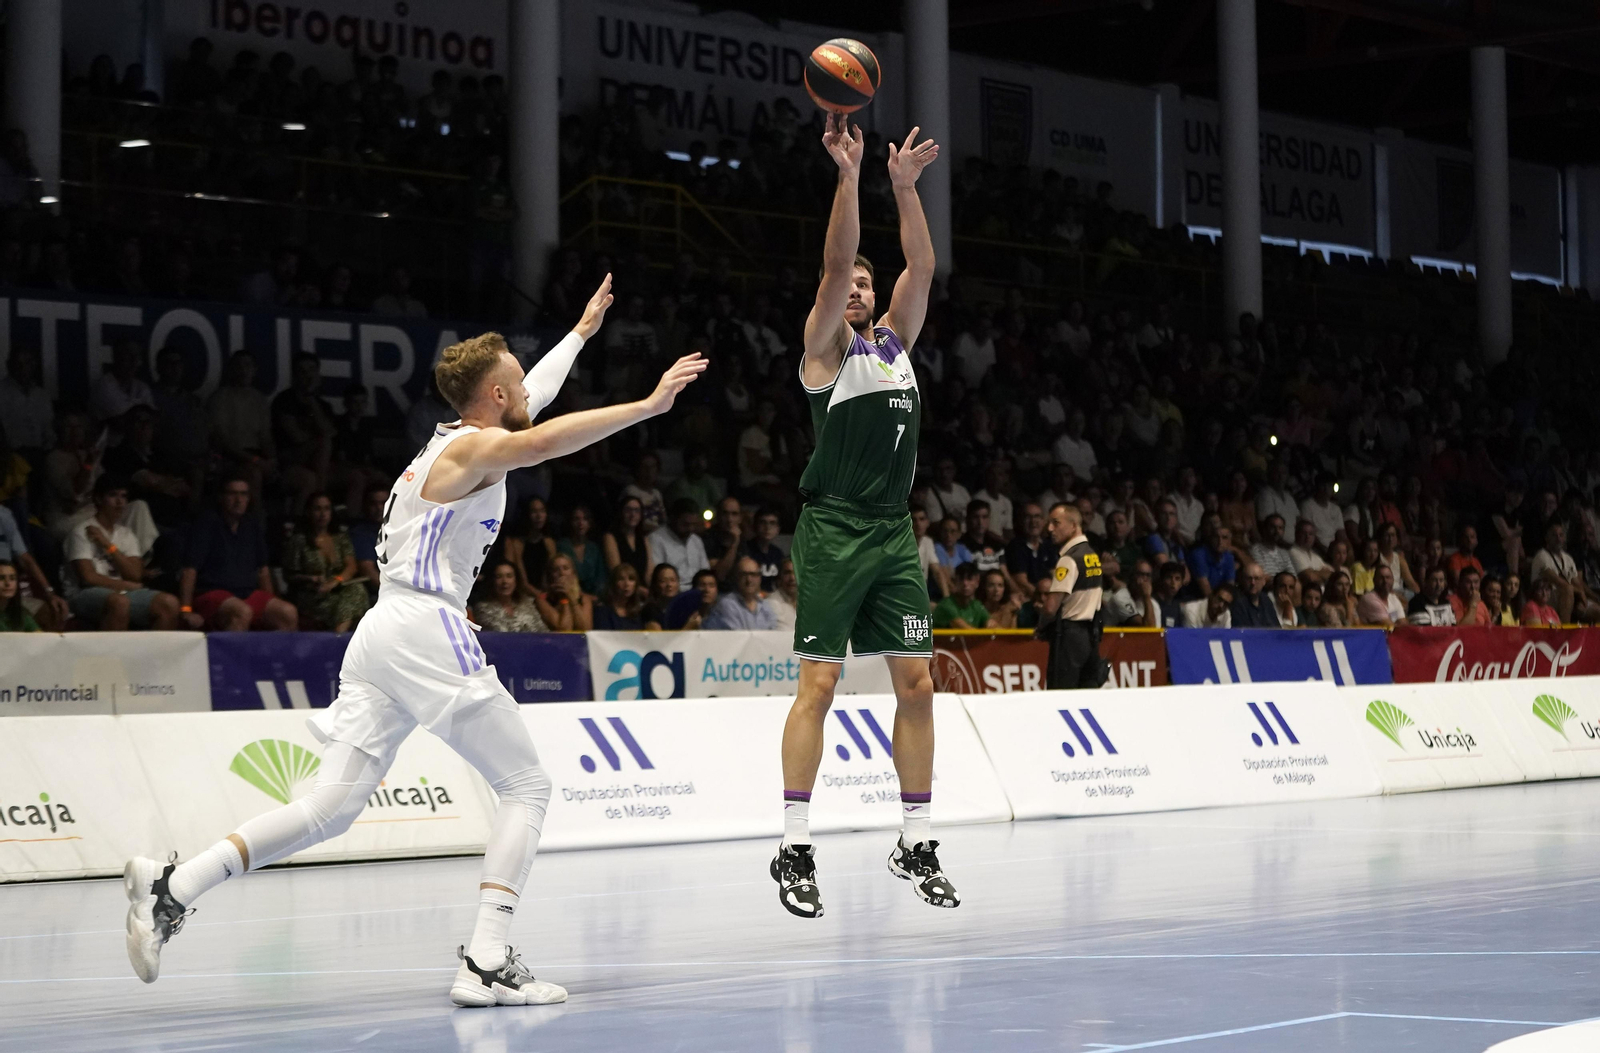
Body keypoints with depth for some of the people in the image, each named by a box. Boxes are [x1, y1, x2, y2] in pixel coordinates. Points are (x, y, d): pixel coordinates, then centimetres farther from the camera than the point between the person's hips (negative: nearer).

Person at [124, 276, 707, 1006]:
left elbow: (529, 404, 43)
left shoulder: (455, 442, 24)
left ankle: (171, 888, -9)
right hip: (425, 628, -9)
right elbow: (543, 440, -27)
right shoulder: (473, 448, -4)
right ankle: (487, 963, -15)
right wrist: (647, 405, -32)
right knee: (526, 786, -3)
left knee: (332, 807, 2)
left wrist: (581, 332, 55)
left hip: (380, 636, 9)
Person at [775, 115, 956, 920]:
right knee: (818, 683, -8)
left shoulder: (895, 340, 17)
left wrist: (905, 185, -1)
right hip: (834, 530, -6)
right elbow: (834, 264, -12)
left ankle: (916, 843, 11)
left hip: (895, 531, 6)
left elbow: (921, 268, 7)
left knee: (915, 683, 4)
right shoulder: (825, 349, 1)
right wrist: (848, 175, -20)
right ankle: (794, 848, -4)